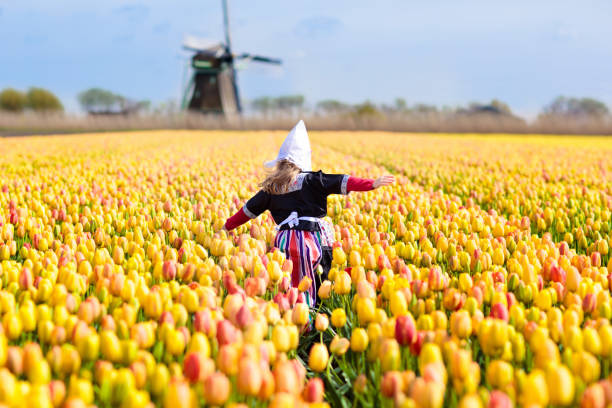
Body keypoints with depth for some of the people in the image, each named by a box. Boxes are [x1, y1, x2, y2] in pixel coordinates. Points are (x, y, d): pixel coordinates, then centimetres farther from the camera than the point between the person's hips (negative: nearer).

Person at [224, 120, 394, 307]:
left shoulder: (270, 188, 13)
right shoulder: (310, 180, 0)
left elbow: (249, 209, 22)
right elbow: (340, 182, -6)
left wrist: (228, 225, 36)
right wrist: (372, 184, -8)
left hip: (284, 240, 4)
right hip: (310, 239, -3)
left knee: (290, 287, 9)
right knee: (308, 289, -1)